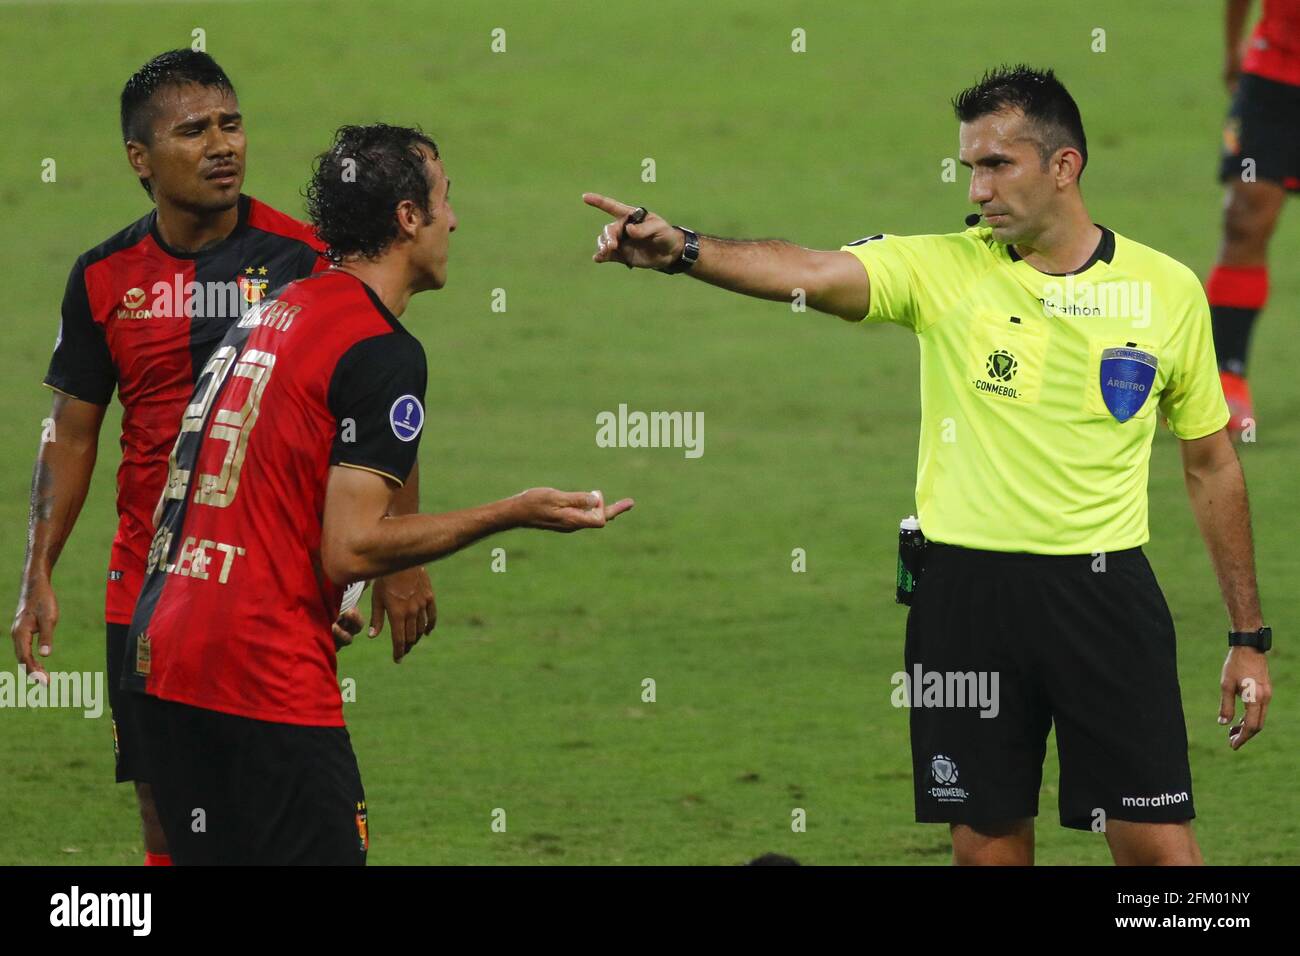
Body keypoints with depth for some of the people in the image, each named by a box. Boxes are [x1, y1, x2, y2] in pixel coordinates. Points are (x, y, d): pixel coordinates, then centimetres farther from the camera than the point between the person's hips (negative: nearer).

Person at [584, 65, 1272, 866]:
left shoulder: (1169, 290, 3)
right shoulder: (940, 268, 0)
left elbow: (1212, 465, 11)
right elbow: (809, 273, -18)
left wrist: (1250, 636, 11)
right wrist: (683, 250, -38)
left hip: (1105, 590, 0)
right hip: (969, 586, 1)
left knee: (1158, 844, -5)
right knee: (989, 841, 5)